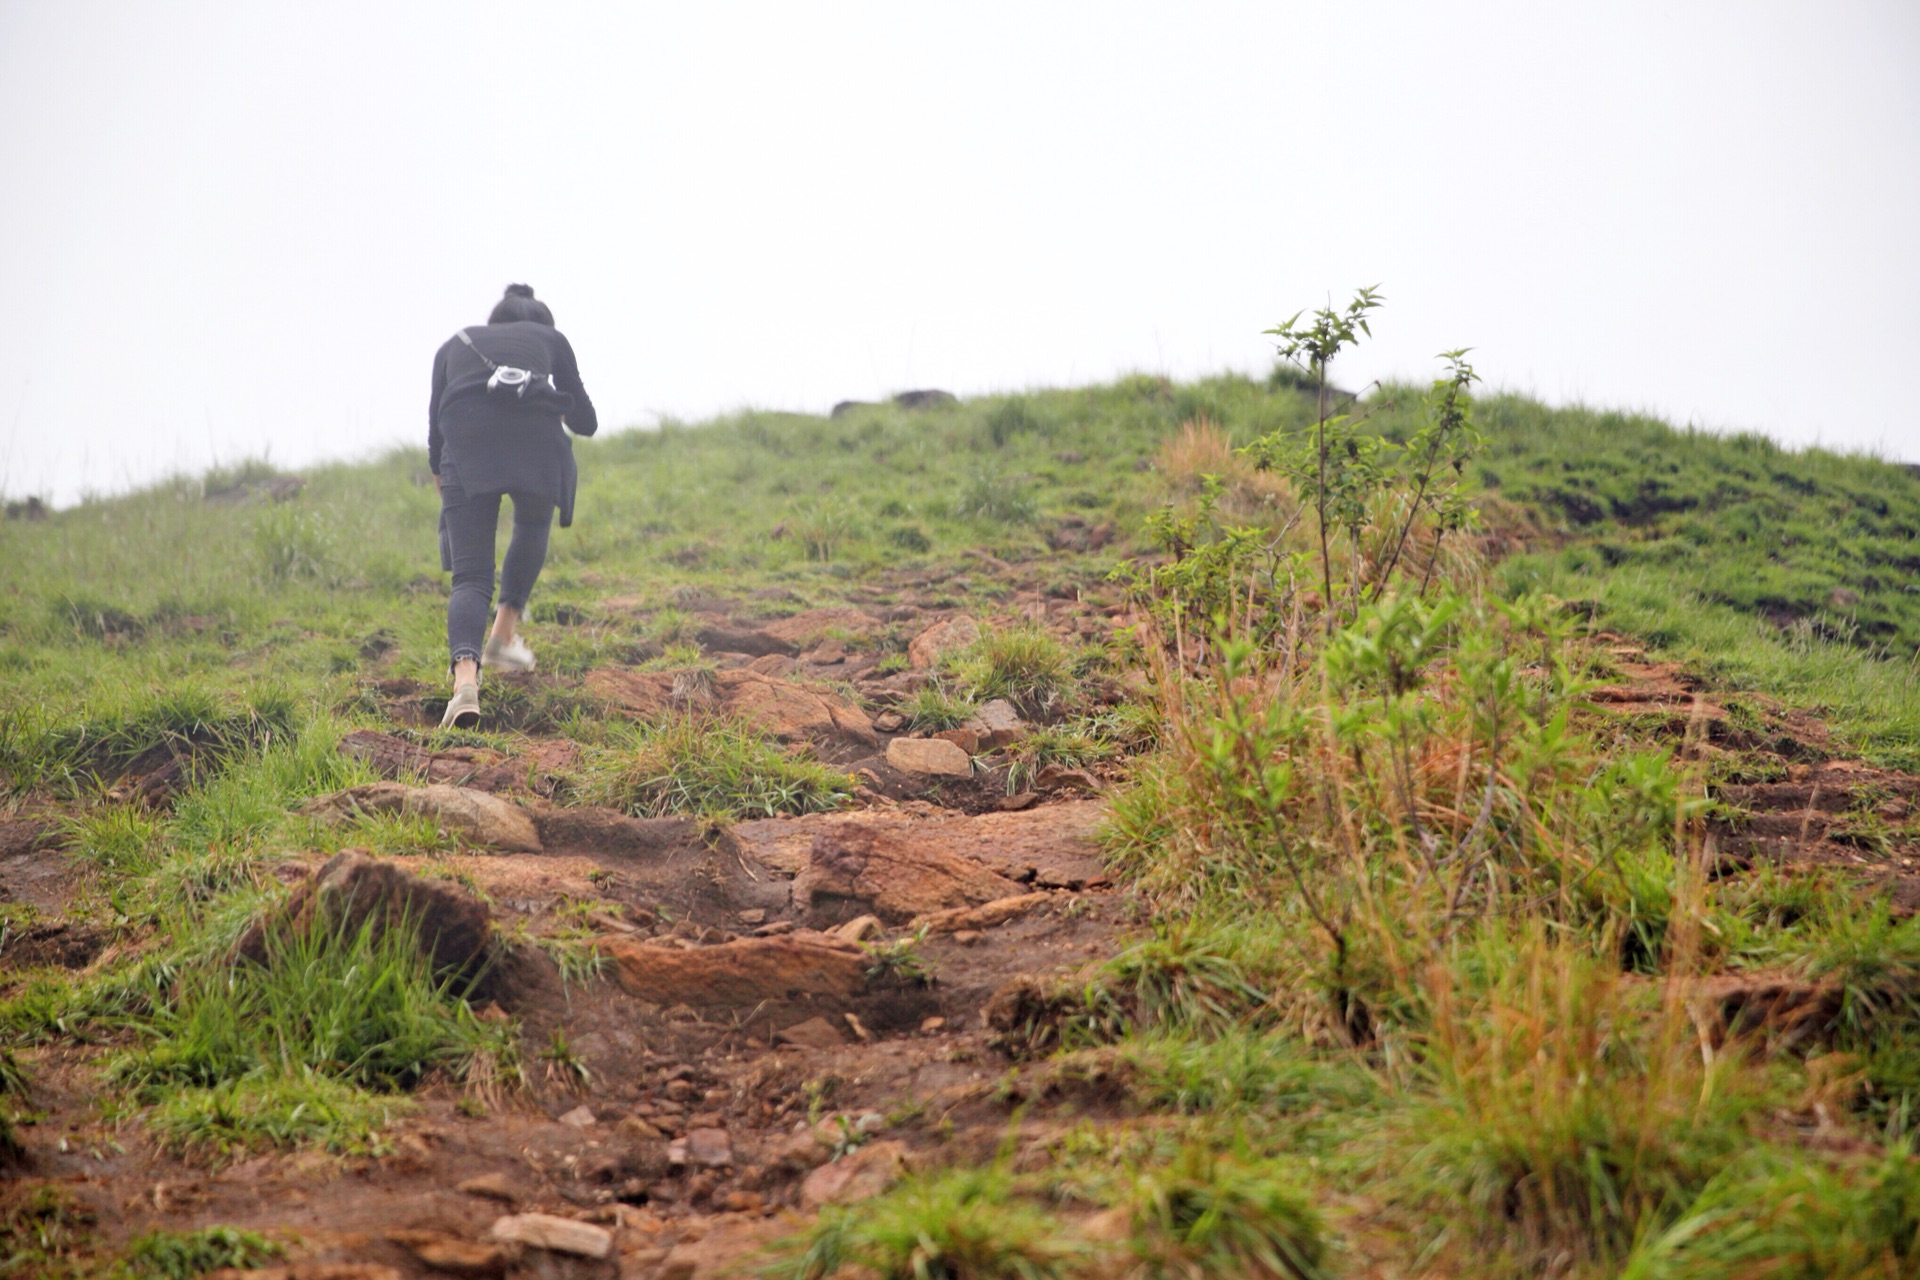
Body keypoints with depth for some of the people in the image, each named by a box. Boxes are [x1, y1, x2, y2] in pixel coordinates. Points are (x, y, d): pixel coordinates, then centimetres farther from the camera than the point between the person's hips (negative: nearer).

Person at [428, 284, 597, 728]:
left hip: (466, 449, 0)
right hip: (536, 443, 0)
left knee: (471, 577, 0)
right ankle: (504, 635, 24)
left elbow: (435, 431, 25)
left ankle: (465, 677, -24)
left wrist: (446, 493, 39)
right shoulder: (550, 339, 28)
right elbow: (585, 423, 28)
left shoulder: (454, 345, 31)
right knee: (532, 528, 32)